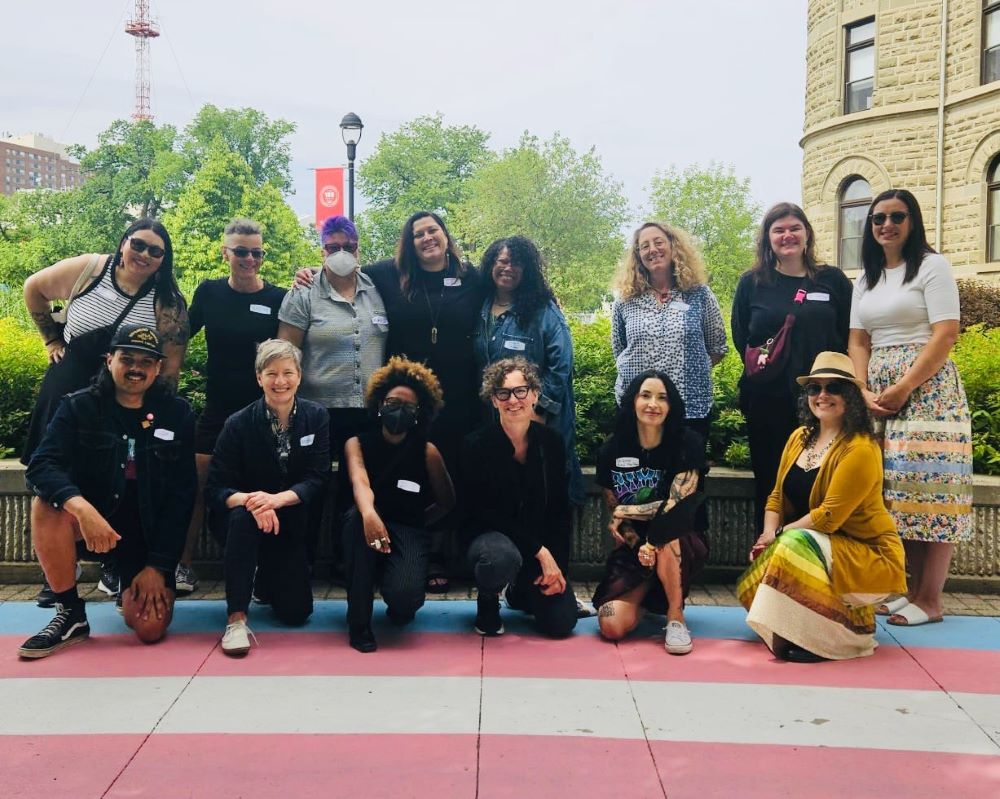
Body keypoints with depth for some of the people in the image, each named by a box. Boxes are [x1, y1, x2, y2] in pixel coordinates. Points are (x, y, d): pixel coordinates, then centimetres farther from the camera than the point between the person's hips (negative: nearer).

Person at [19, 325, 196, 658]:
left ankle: (133, 589, 24)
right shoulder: (78, 407, -4)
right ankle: (70, 614, -14)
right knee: (47, 503, -32)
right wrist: (82, 508, -39)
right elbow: (41, 465, -18)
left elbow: (182, 494, -5)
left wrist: (158, 565, -11)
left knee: (150, 629, -15)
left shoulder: (177, 414, -4)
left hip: (150, 531, 0)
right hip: (93, 518, 1)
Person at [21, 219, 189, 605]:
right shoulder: (87, 269, -8)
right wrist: (52, 340, 8)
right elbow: (33, 289, 8)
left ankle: (113, 568, 22)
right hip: (67, 392, 1)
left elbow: (170, 366, -6)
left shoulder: (168, 302, -9)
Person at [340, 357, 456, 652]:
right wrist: (369, 514, -45)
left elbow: (447, 503, 10)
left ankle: (400, 605, 12)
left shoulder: (427, 451, 0)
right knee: (356, 517, -37)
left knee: (404, 595, -32)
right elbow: (359, 482, -25)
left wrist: (416, 521, 0)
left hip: (407, 532, -1)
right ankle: (359, 620, -22)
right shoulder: (357, 443, -2)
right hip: (367, 527, 1)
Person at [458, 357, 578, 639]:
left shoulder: (551, 442, -3)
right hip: (489, 537, -4)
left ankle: (521, 593, 27)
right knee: (502, 557, -39)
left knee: (562, 623, -9)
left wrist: (557, 564, -7)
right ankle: (487, 603, -2)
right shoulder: (476, 445, -14)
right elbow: (483, 513, -16)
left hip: (543, 546, 4)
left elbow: (561, 510, 3)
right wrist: (540, 551, -19)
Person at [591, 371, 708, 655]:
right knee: (612, 627, -19)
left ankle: (676, 616, -17)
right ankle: (643, 596, 18)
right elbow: (614, 515, -2)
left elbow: (676, 505, -19)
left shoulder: (688, 444, -11)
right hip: (632, 547, 2)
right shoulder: (612, 450, -4)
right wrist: (639, 546, -21)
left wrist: (624, 511, -9)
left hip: (681, 544, -2)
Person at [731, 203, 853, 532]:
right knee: (770, 482, 5)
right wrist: (760, 362, -4)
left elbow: (850, 336, 6)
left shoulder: (832, 279, 7)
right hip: (768, 399, 0)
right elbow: (741, 339, 8)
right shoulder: (752, 283, 8)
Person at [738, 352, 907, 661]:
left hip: (868, 556, -7)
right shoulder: (799, 438, 6)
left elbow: (829, 517, -22)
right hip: (818, 546, 7)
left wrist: (780, 534, -13)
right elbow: (777, 495, 8)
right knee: (752, 585, -13)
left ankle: (844, 635, -16)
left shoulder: (860, 450, -18)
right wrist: (769, 534, -10)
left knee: (794, 547, -33)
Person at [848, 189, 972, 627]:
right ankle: (915, 589, 13)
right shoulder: (865, 281, 17)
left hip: (926, 390, -6)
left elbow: (946, 334, -11)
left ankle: (930, 600, -2)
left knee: (927, 486, -7)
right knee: (896, 489, 5)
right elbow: (858, 342, 12)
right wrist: (864, 393, -4)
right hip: (878, 395, 6)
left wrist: (904, 388, -16)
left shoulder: (932, 266, -2)